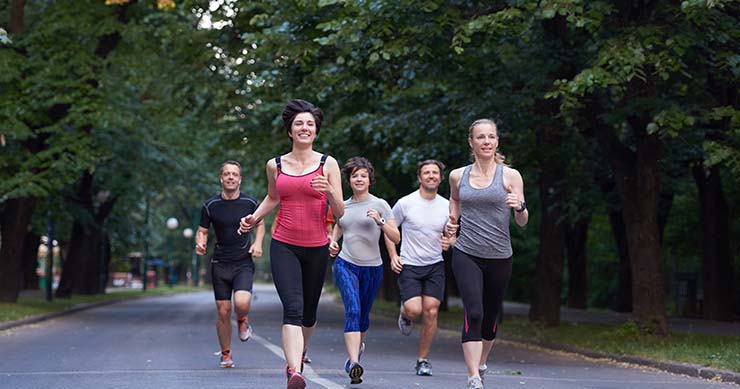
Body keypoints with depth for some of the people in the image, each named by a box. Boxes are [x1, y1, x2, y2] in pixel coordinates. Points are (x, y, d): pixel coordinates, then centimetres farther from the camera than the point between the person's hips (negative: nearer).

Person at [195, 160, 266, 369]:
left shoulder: (250, 202, 0)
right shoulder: (210, 205, -1)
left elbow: (259, 224, 17)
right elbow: (202, 231, 8)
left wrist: (258, 243, -1)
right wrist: (200, 243, -14)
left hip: (244, 263, -1)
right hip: (220, 264, 1)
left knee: (242, 302, -24)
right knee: (223, 312, 1)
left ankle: (242, 321, 13)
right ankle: (226, 354, 21)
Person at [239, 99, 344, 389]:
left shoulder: (328, 164, 0)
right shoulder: (275, 166, 6)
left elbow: (339, 213, -2)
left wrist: (329, 192, -21)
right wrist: (254, 218, 10)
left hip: (316, 248, 1)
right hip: (284, 247, -1)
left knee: (308, 312, 14)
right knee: (293, 308, -19)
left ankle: (299, 352, 44)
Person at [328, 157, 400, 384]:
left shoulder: (380, 205, 0)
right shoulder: (342, 207, 9)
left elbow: (396, 238, -3)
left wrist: (380, 221, -18)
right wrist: (332, 243, 5)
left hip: (372, 268, 0)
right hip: (345, 265, 0)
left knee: (363, 315, 12)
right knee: (352, 311, -19)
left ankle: (358, 345, 45)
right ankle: (354, 363, -28)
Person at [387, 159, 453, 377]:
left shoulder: (447, 206, 4)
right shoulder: (405, 203, -6)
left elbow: (451, 234, 17)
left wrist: (449, 242, -7)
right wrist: (393, 256, -2)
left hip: (435, 265, 3)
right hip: (409, 265, -3)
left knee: (431, 311, -7)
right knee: (414, 309, -19)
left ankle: (423, 360, 7)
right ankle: (404, 314, 21)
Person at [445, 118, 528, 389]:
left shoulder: (510, 176, -1)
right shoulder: (458, 176, 5)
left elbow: (522, 222, -1)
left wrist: (519, 207, -22)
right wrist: (451, 223, 8)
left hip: (499, 258, 1)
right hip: (466, 255, 0)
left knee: (490, 316, 12)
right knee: (474, 314, -17)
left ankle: (481, 364, 39)